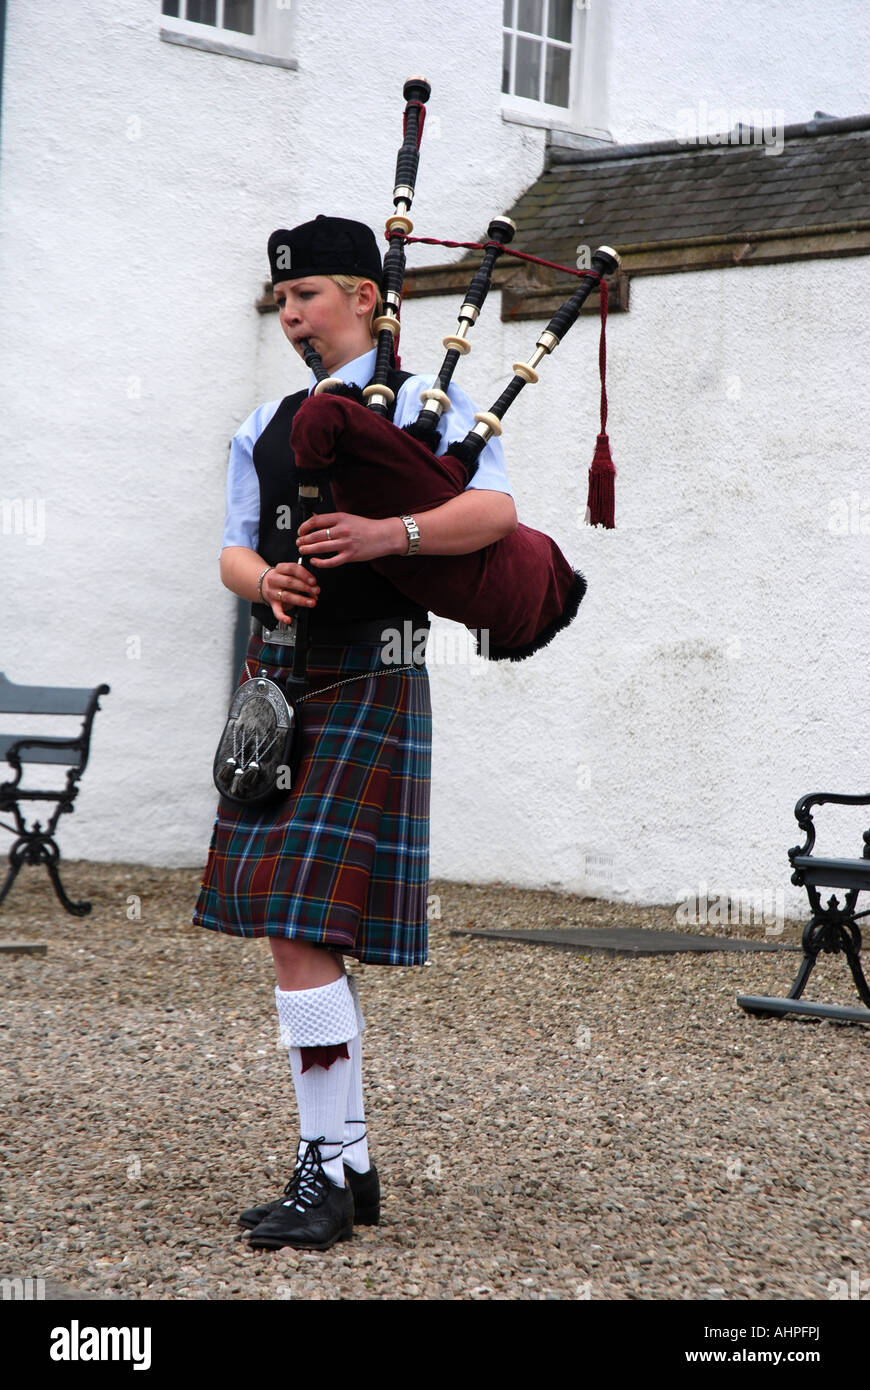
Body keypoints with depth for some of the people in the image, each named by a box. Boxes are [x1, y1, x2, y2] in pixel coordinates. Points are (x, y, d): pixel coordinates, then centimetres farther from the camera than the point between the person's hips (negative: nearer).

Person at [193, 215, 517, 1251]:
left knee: (303, 931, -15)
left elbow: (496, 510, -12)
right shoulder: (264, 427, 18)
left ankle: (326, 1172, -9)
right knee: (295, 932, 9)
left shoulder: (426, 403, 0)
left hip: (366, 689, -7)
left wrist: (390, 534, -27)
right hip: (276, 686, 7)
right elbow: (234, 550, 13)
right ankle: (348, 1166, 18)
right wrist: (267, 579, -10)